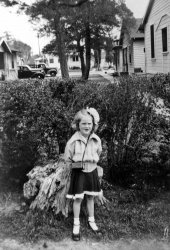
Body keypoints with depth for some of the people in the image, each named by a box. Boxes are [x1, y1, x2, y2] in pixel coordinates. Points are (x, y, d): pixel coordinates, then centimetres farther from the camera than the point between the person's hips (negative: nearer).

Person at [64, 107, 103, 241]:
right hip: (78, 172, -3)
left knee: (90, 197, 17)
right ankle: (76, 225, 22)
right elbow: (67, 159, -9)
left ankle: (91, 221, 35)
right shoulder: (73, 141, -20)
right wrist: (78, 164, -6)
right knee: (78, 199, 5)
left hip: (92, 171, 3)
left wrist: (92, 162, 3)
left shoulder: (96, 140, -10)